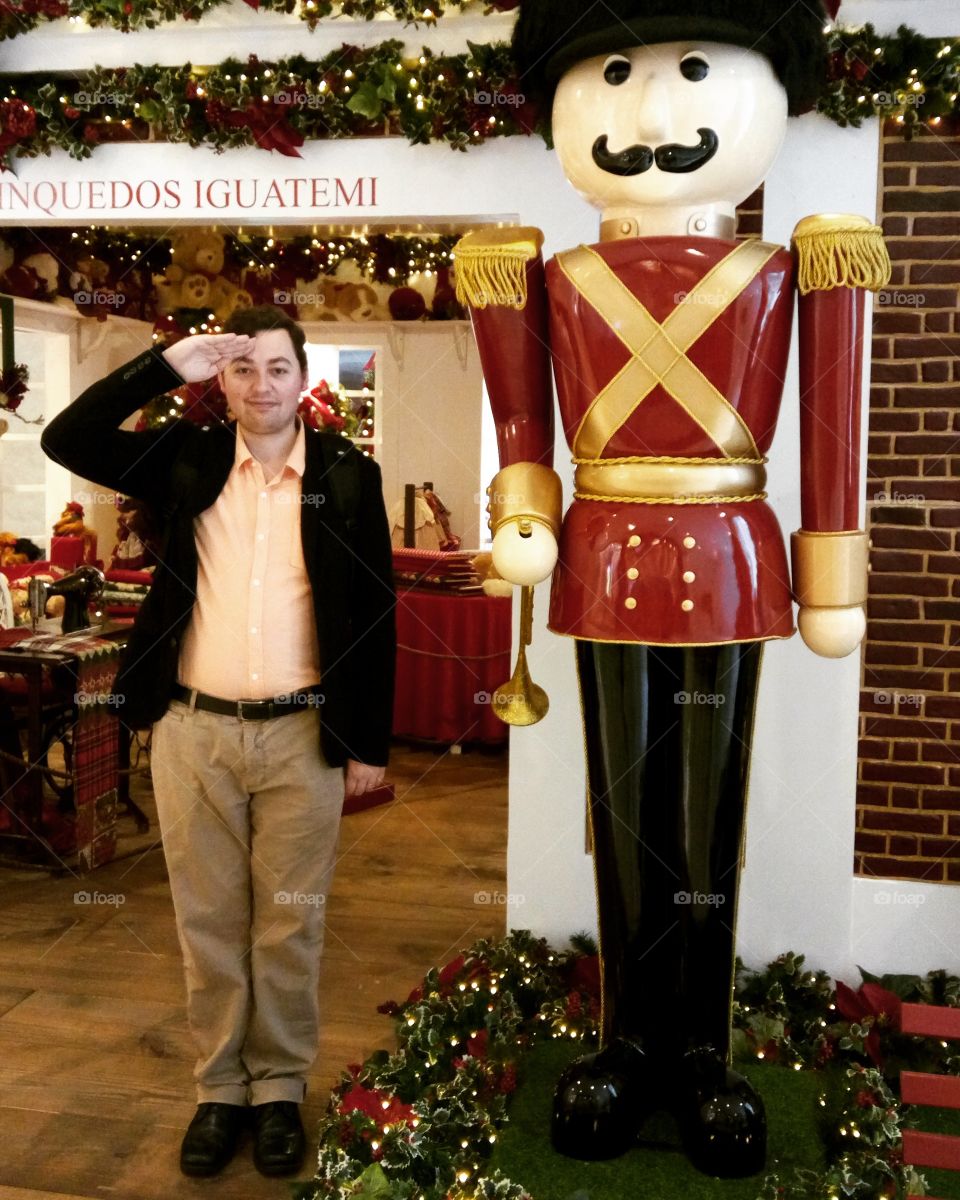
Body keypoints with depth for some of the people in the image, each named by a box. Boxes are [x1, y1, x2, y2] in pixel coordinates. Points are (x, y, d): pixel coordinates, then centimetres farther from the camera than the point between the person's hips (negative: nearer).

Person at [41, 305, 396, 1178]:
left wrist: (370, 742, -1)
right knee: (208, 922, 11)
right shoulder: (187, 462, 6)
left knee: (289, 925, 9)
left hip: (304, 735, -1)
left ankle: (280, 1088, 27)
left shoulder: (348, 475, 0)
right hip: (194, 732, 2)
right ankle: (220, 1087, 28)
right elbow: (66, 440, -2)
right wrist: (166, 365, -9)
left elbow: (376, 614, 1)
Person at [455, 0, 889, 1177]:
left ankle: (700, 1050, 22)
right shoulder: (562, 281, 2)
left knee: (709, 817, 6)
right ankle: (629, 1039, 25)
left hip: (727, 562, -1)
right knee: (624, 814, 10)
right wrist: (524, 513, -5)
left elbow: (827, 436, -3)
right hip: (609, 562, 1)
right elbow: (531, 420, 10)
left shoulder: (778, 274, 0)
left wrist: (832, 582, -6)